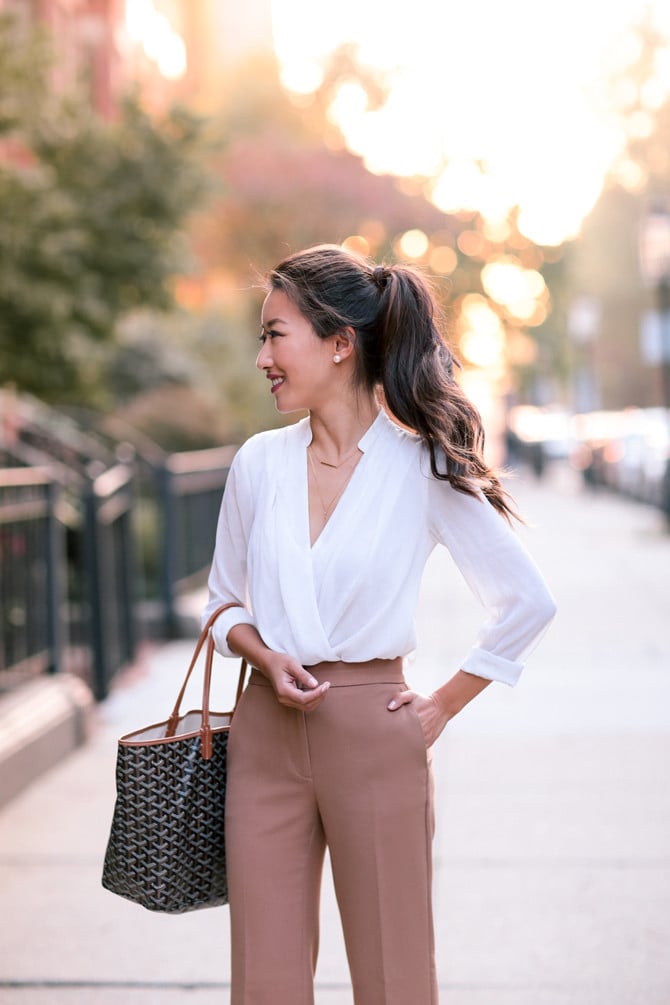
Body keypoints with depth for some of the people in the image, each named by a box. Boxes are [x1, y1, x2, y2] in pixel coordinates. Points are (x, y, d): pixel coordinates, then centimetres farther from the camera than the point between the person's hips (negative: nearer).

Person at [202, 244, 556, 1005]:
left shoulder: (425, 468, -6)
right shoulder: (258, 462, 4)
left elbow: (528, 603, 0)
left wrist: (444, 706, -1)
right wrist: (267, 660, -5)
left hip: (373, 734, -3)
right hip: (267, 733, 3)